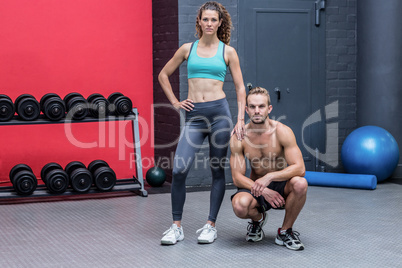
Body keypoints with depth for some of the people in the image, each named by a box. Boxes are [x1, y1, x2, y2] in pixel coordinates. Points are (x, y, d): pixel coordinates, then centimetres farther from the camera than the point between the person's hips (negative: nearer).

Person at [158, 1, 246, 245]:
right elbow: (164, 75, 19)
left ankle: (211, 226, 16)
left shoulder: (228, 51, 5)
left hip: (219, 111, -1)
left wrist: (241, 119, -4)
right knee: (179, 170, -9)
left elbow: (240, 88, 5)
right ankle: (177, 227, 3)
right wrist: (175, 102, 9)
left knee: (218, 170, 4)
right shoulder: (187, 49, 9)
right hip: (194, 115, 1)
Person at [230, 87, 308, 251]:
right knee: (239, 205, -34)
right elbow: (237, 177, -11)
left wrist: (269, 177, -35)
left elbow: (299, 168, -23)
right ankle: (258, 218, 7)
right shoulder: (238, 137, -12)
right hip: (254, 186, 0)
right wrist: (264, 191, -25)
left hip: (280, 185, 0)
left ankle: (285, 231, -9)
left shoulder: (282, 131, -16)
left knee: (300, 183, -35)